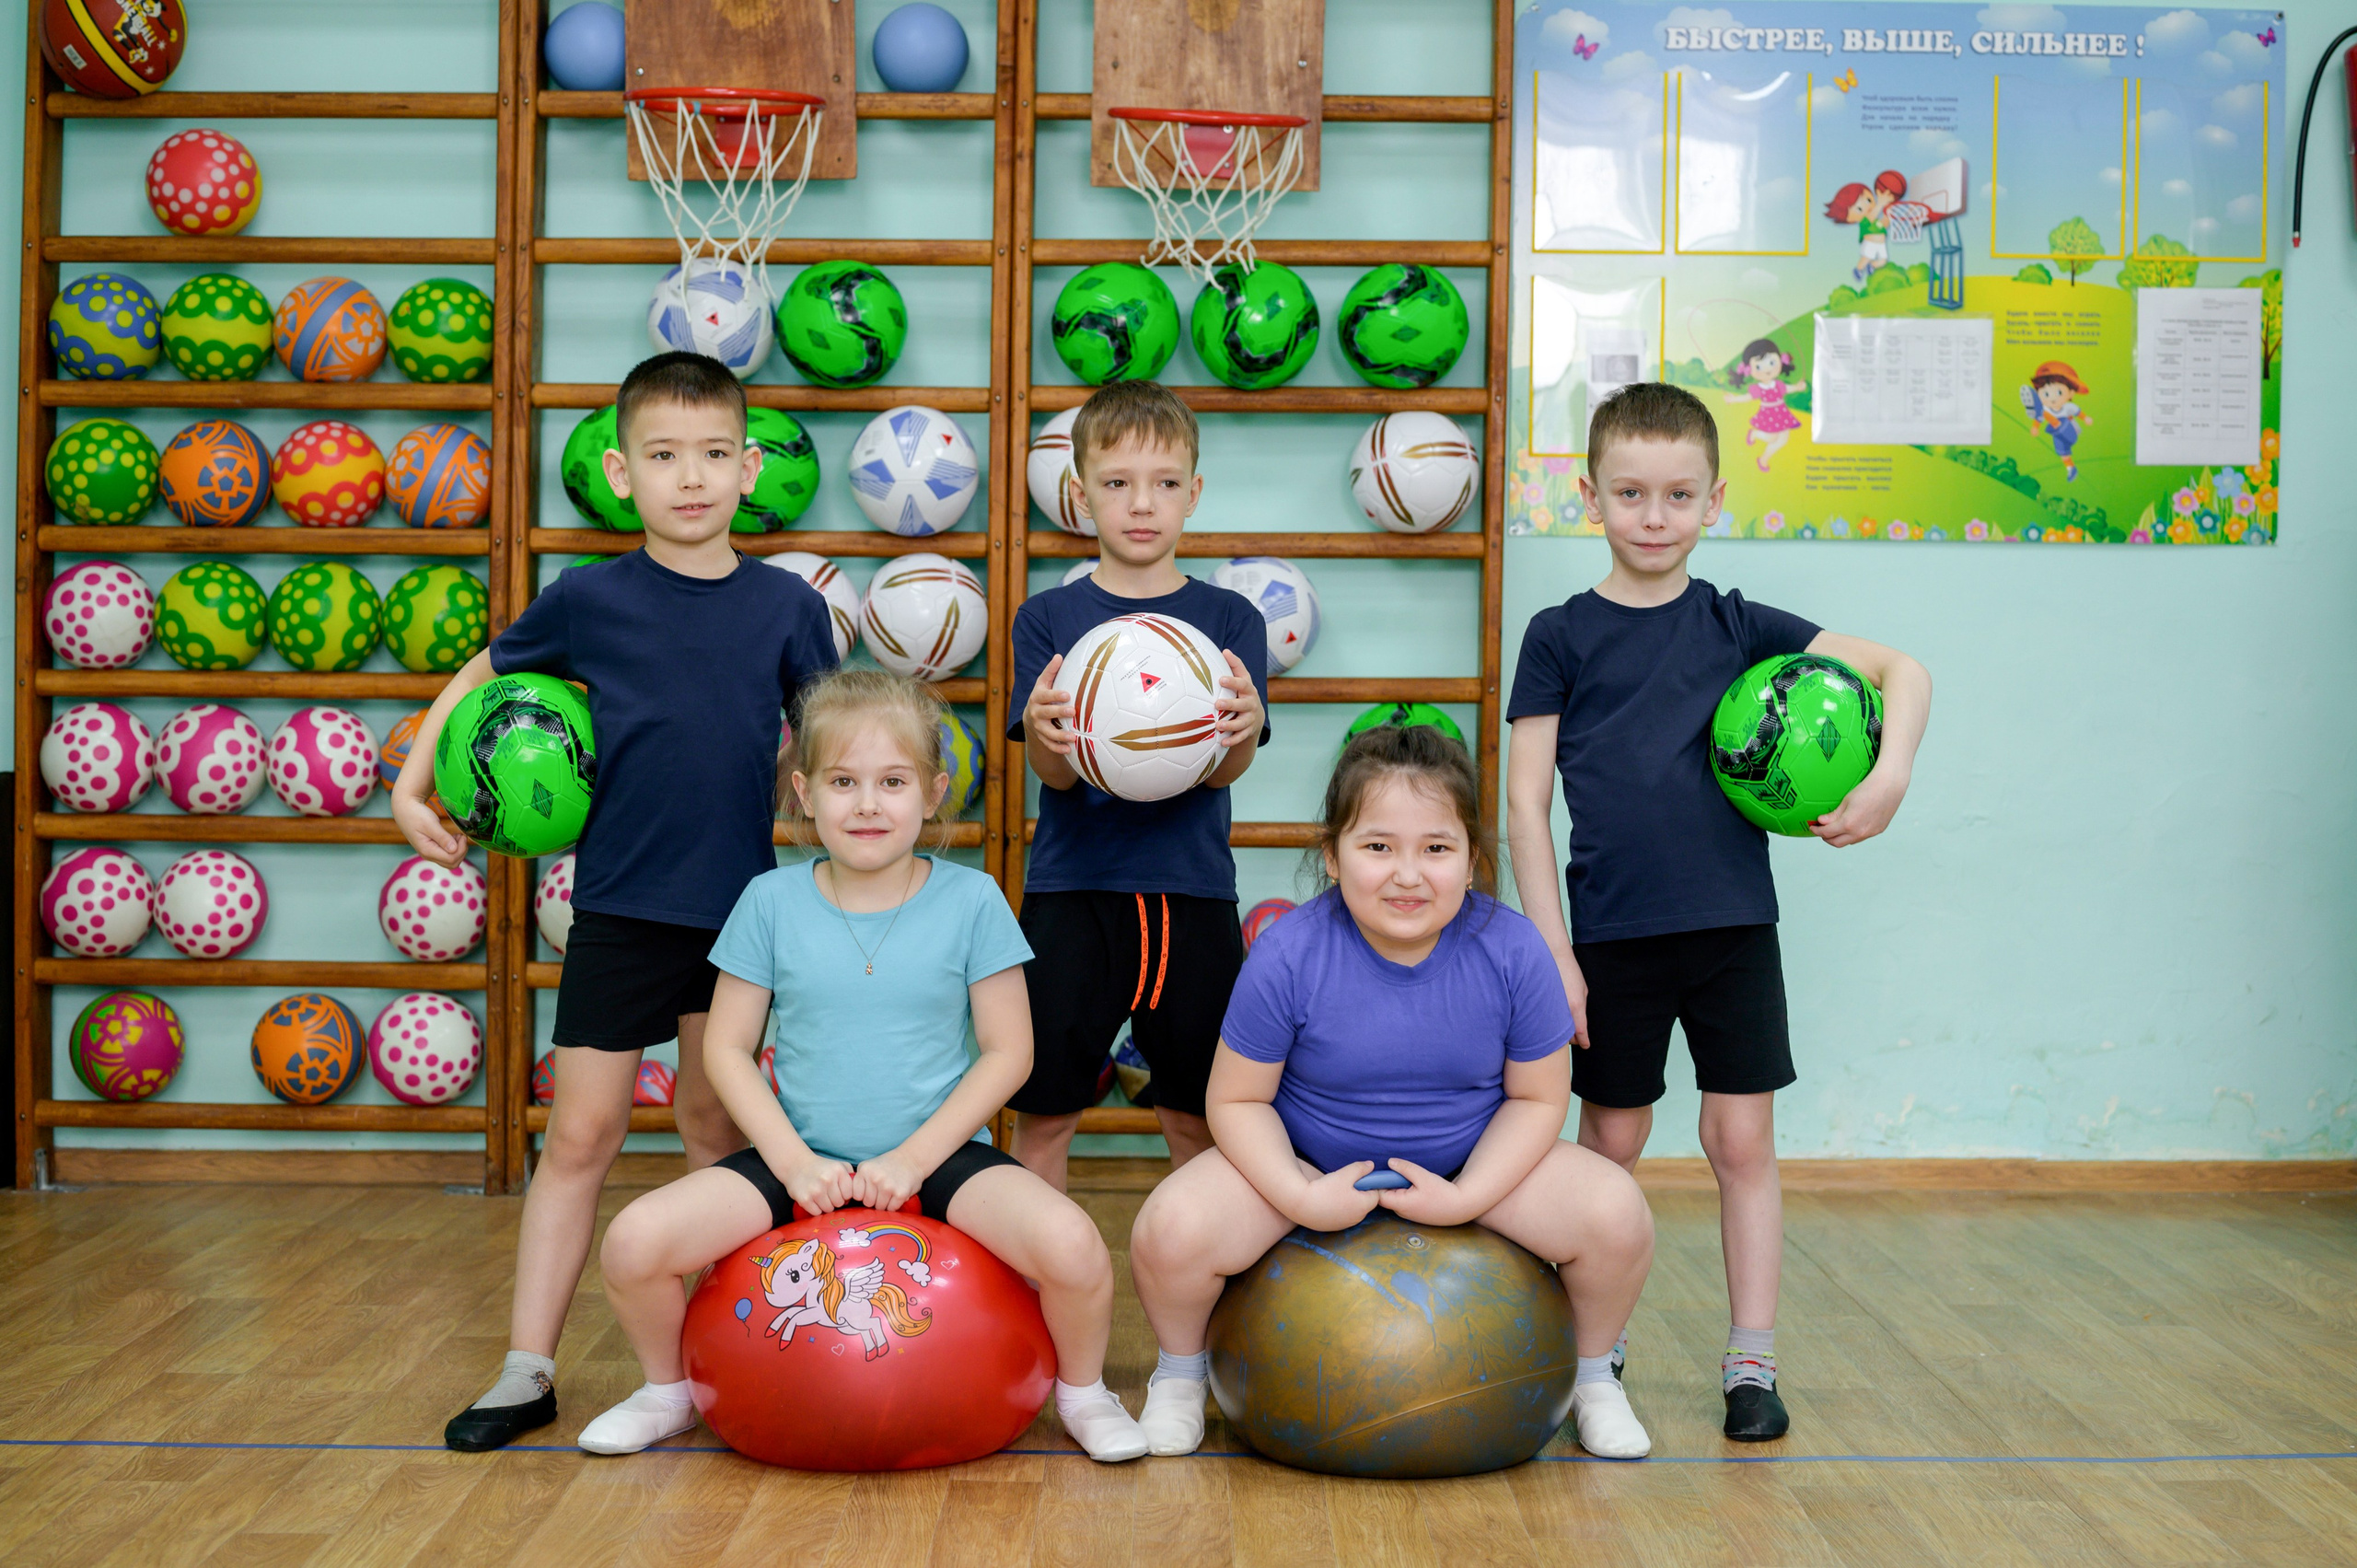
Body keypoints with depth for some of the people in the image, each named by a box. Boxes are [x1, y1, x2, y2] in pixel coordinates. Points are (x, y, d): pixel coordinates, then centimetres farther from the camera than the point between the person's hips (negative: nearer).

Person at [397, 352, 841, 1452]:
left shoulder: (787, 606, -2)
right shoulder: (589, 600, -5)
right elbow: (480, 678, 10)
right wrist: (411, 786, 3)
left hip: (738, 907, 1)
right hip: (619, 907, -1)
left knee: (716, 1128, 14)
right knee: (581, 1132, 1)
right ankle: (529, 1370, 9)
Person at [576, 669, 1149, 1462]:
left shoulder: (971, 900, -3)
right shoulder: (771, 901, 0)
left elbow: (1008, 1052, -2)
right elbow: (727, 1048, 3)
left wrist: (913, 1158, -12)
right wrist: (793, 1161, -10)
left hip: (937, 1157, -1)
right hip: (801, 1158, 2)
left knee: (1073, 1246, -28)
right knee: (633, 1242, -20)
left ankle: (1082, 1389, 7)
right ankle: (668, 1388, 14)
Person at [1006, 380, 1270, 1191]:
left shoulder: (1231, 620, 4)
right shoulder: (1047, 618, 4)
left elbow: (1225, 769, -7)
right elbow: (1056, 774, -6)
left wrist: (1244, 723, -31)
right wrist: (1041, 729, -30)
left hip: (1193, 891, 1)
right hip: (1072, 890, 0)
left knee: (1196, 1116, 7)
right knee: (1043, 1109, 2)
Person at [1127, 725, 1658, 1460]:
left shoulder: (1512, 950, -18)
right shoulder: (1288, 955, -22)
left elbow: (1536, 1097, -6)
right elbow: (1237, 1100, -11)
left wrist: (1466, 1197, -19)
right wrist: (1299, 1195, -25)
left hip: (1474, 1166, 2)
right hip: (1309, 1165, -1)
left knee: (1618, 1215, -22)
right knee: (1171, 1232, -28)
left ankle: (1593, 1376, 13)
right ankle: (1181, 1372, 9)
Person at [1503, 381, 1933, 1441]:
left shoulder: (1738, 626, 4)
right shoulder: (1560, 638, 0)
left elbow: (1899, 669, 5)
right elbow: (1526, 804, -2)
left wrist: (1890, 774, -14)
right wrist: (1552, 949, -8)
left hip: (1732, 926, 1)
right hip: (1611, 936, -1)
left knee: (1742, 1139, 3)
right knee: (1610, 1142, 9)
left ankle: (1752, 1363, 13)